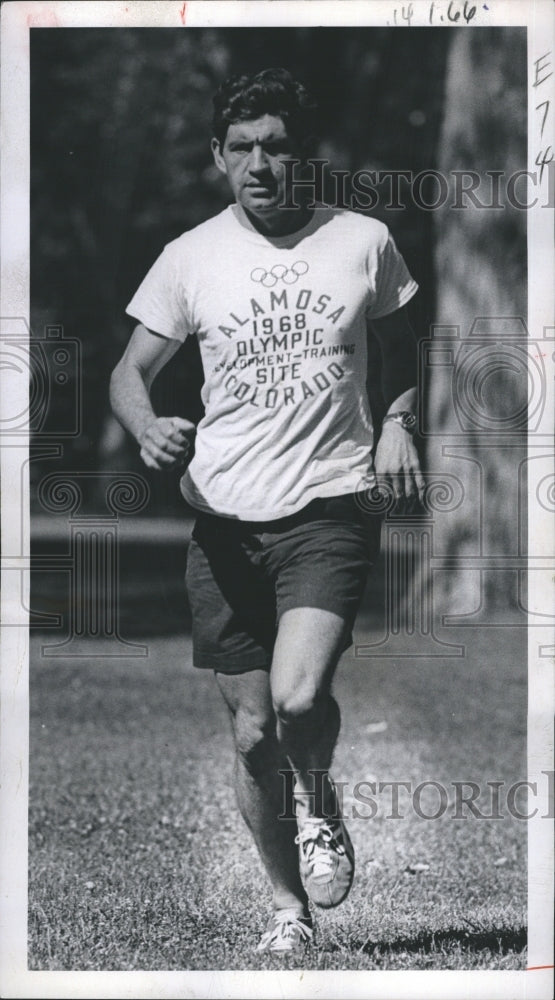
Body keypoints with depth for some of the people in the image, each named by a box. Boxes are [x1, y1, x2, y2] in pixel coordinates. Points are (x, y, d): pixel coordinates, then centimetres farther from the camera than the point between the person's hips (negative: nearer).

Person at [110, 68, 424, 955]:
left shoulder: (363, 242, 3)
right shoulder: (190, 257, 3)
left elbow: (399, 348, 18)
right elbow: (132, 369, 8)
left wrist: (396, 425, 0)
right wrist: (148, 428, -14)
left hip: (331, 506, -2)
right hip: (226, 516, 2)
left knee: (299, 697, -23)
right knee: (253, 732, 6)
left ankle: (320, 803, 11)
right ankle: (288, 907, 24)